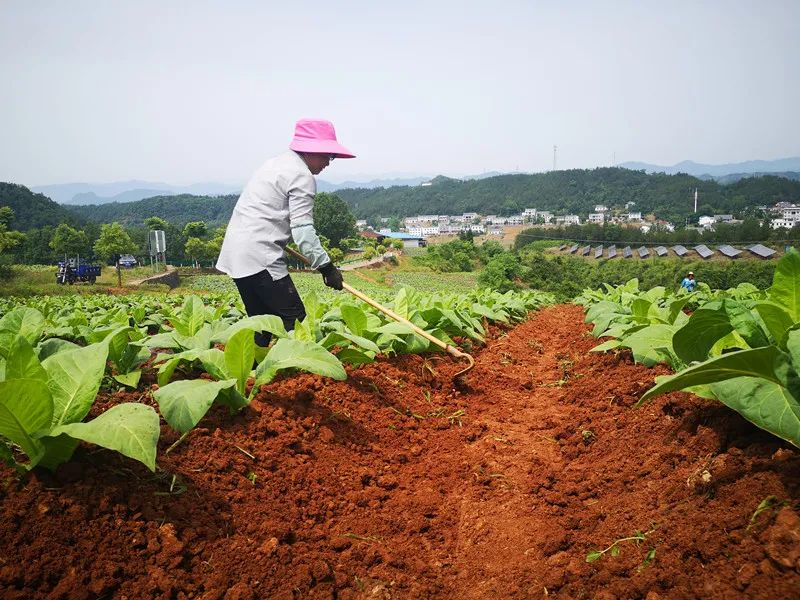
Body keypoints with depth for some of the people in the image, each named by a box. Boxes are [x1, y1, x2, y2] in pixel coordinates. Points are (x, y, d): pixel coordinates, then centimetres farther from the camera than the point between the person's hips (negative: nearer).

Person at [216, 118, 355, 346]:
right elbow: (303, 229, -17)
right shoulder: (302, 175, -9)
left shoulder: (277, 163, 21)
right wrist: (326, 267, -14)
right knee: (294, 321, -9)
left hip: (235, 252, 10)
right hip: (259, 257, -10)